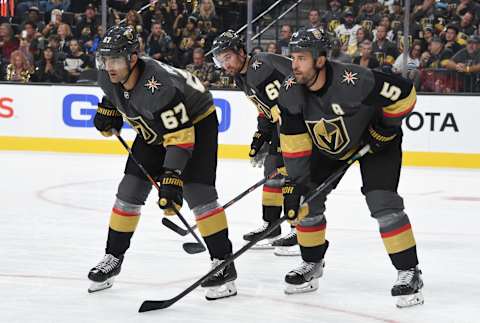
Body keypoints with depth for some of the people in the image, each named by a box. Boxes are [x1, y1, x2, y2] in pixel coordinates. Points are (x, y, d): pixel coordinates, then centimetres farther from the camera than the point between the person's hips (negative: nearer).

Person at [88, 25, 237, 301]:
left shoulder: (158, 87, -40)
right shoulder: (109, 77, -17)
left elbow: (180, 137, -40)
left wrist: (171, 180, -43)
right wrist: (109, 111, 2)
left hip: (197, 122, -7)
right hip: (153, 128, 7)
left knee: (197, 192, -19)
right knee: (130, 190, 2)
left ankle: (224, 263, -14)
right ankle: (113, 258, 15)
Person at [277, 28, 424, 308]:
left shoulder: (354, 81, -37)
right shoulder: (291, 92, -20)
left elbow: (404, 92, -26)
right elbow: (294, 141, -11)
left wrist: (387, 127, -17)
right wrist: (293, 181, -15)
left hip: (374, 140, -6)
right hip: (327, 145, 6)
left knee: (382, 202, -19)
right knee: (308, 197, 0)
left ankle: (410, 273, -10)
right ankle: (312, 264, 21)